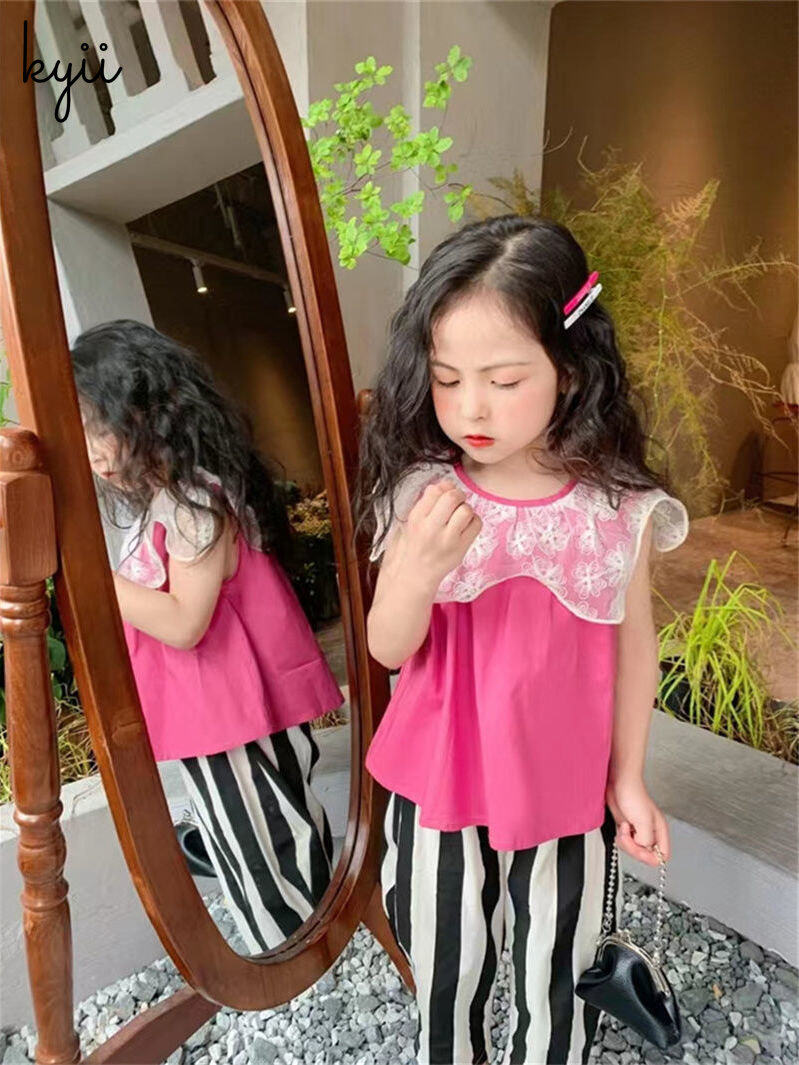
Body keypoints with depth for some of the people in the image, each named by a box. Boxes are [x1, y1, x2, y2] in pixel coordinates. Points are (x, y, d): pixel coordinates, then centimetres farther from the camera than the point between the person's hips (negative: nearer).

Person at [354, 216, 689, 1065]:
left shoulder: (616, 507, -14)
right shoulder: (421, 496, -15)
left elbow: (633, 642, -2)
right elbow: (389, 651, -10)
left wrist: (628, 776, 3)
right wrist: (417, 570, -30)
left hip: (566, 788, 0)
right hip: (439, 776, 1)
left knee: (554, 989, 23)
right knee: (445, 977, 25)